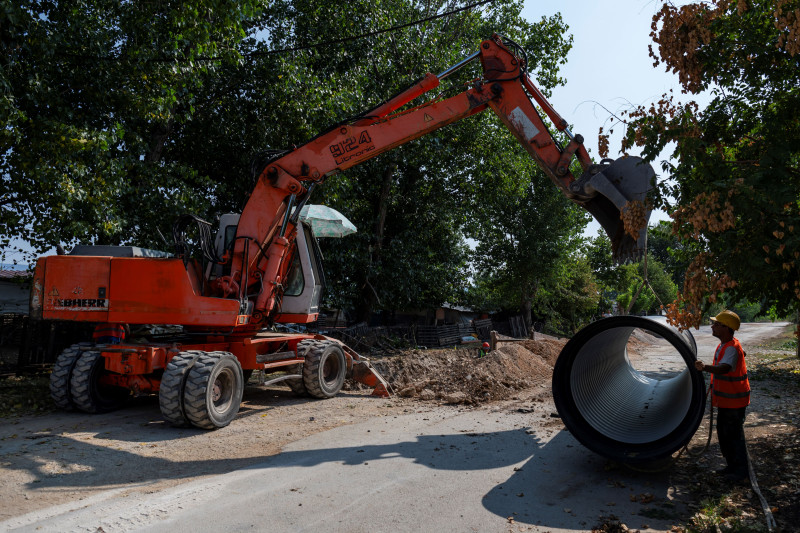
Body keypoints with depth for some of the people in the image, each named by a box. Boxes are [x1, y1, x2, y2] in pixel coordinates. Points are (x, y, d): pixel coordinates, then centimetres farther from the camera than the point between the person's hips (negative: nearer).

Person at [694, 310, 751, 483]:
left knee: (734, 435, 1)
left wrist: (705, 367, -62)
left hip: (734, 401, -10)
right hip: (725, 399, 10)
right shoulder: (724, 345, 7)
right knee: (723, 433, 18)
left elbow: (724, 368, -44)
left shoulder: (732, 348, -25)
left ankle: (741, 472, 14)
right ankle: (732, 466, 32)